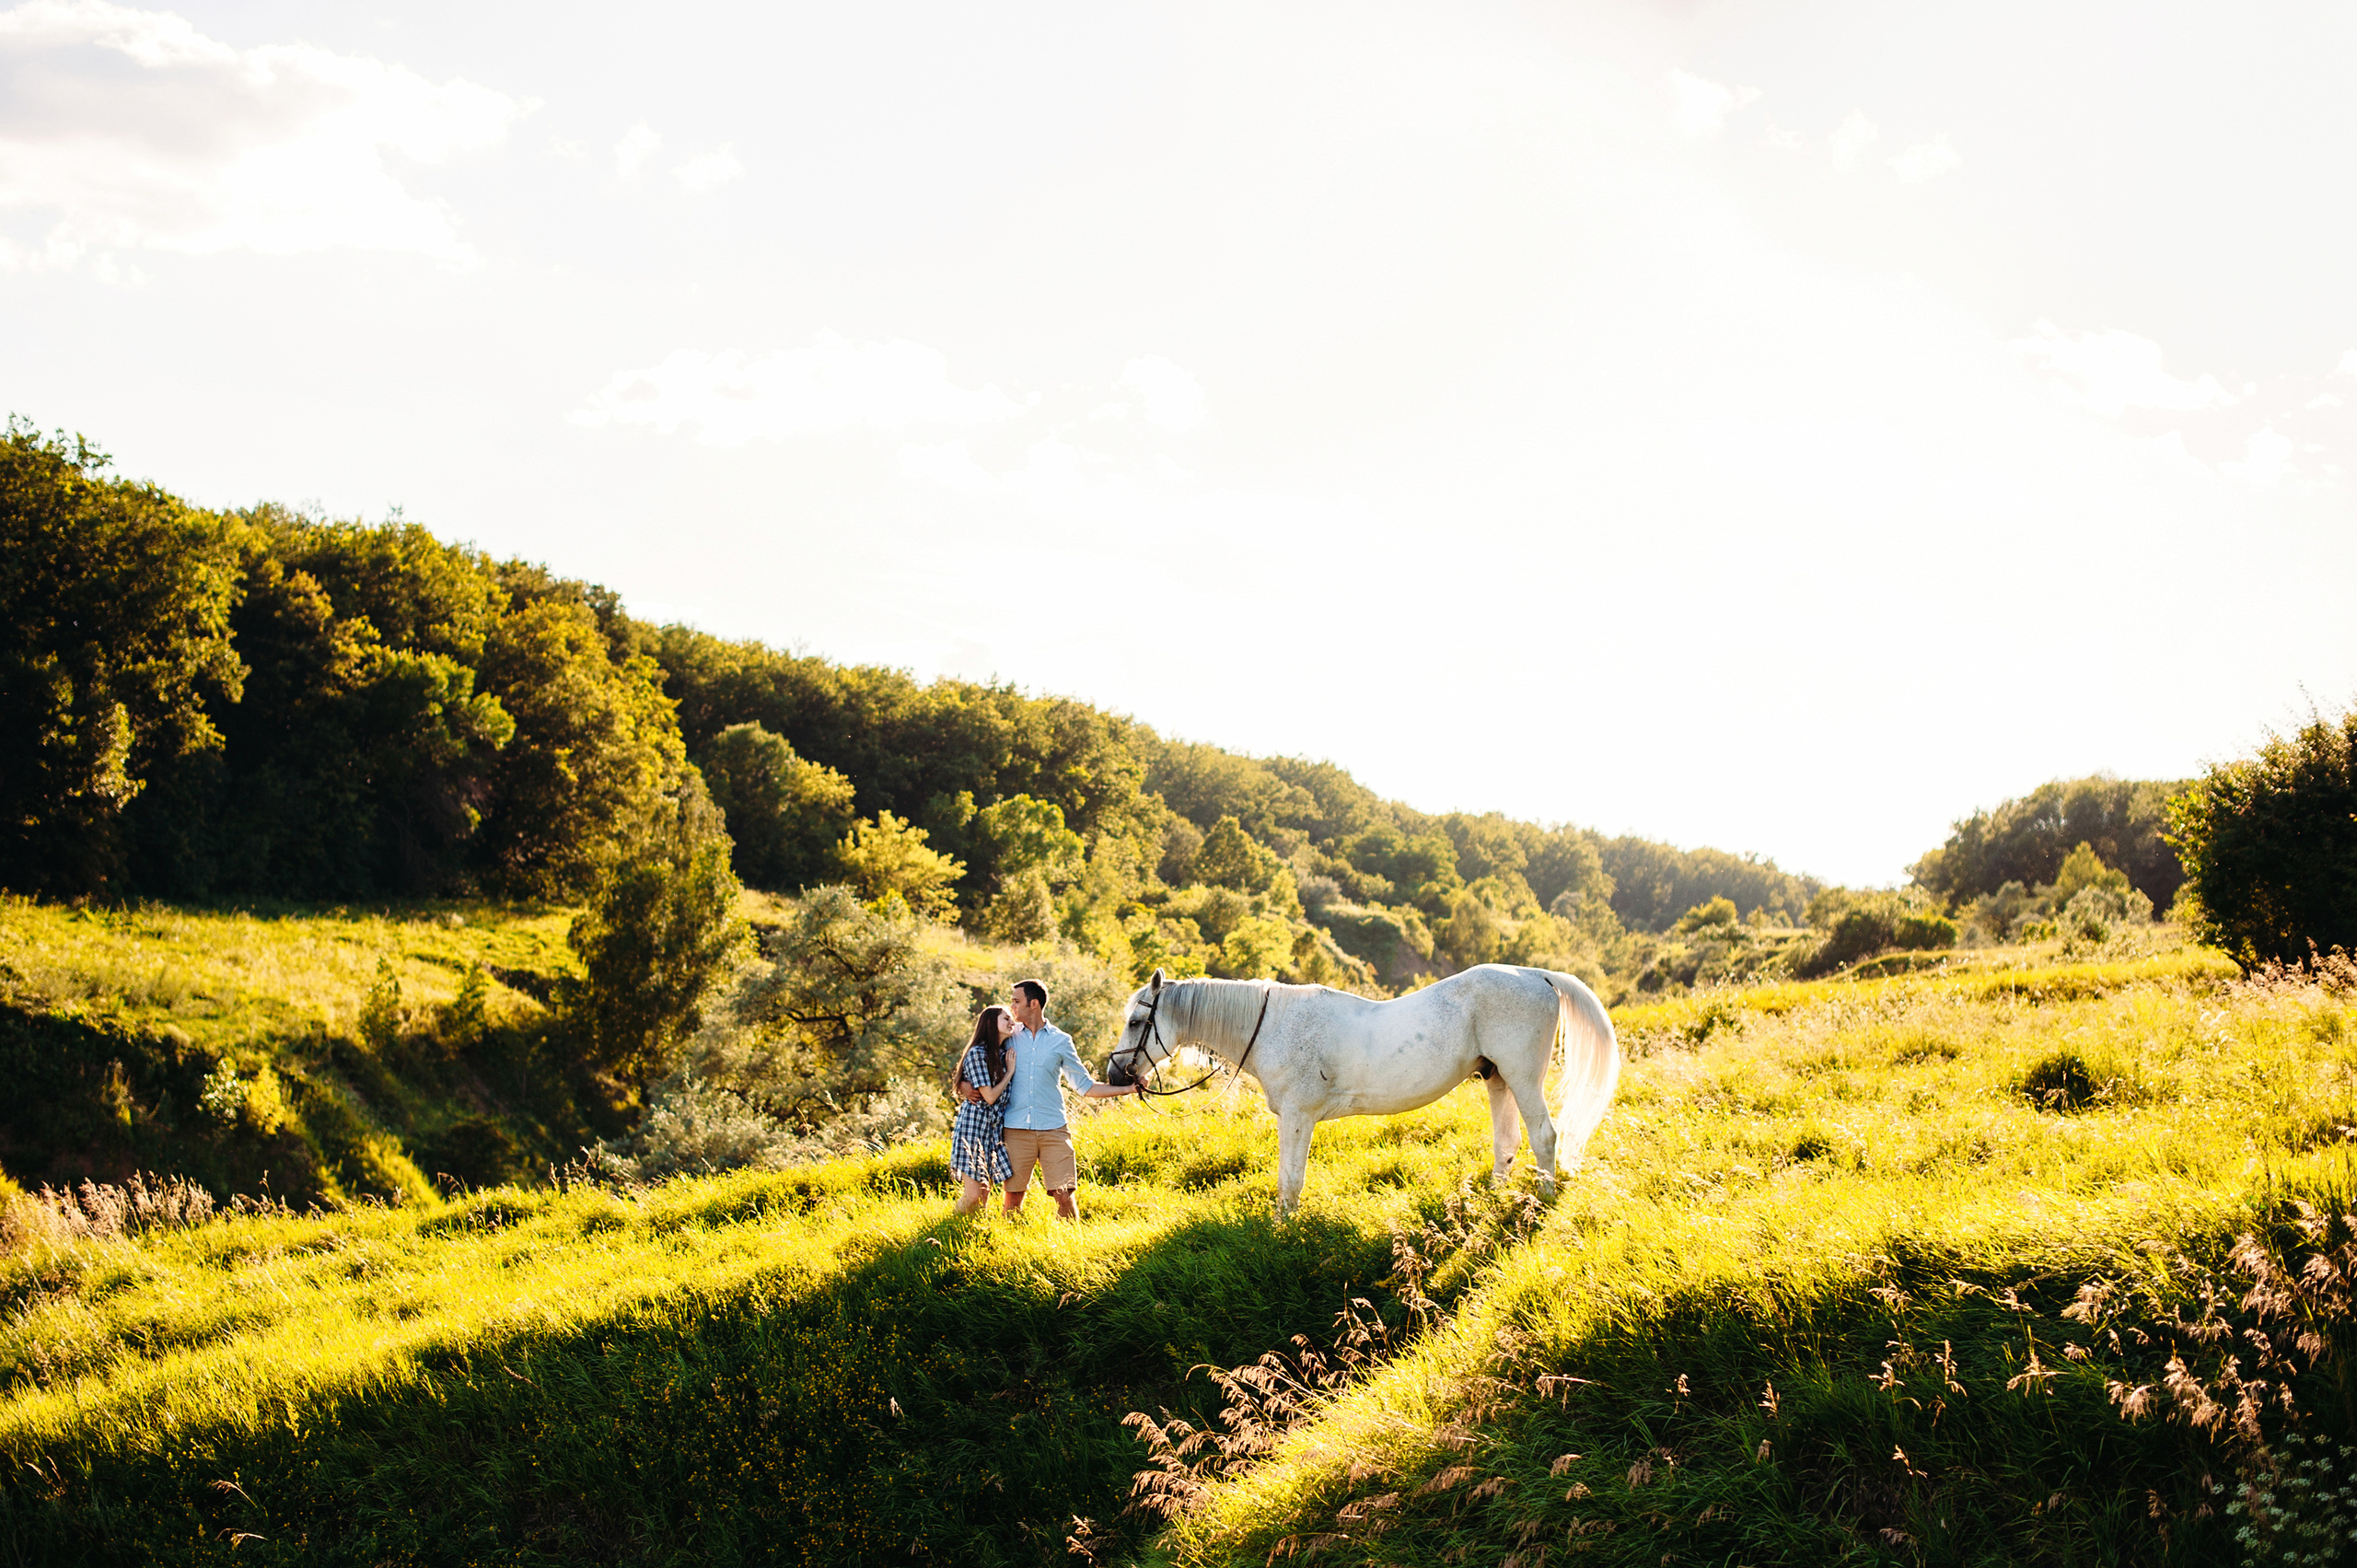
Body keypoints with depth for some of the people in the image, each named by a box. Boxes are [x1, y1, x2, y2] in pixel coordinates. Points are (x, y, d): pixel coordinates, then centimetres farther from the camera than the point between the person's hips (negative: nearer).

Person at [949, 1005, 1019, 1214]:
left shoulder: (1004, 1053, 13)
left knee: (985, 1193, 6)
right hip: (974, 1126, -7)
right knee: (973, 1195, -11)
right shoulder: (977, 1054, -11)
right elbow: (990, 1096, -13)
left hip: (995, 1130, 7)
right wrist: (1010, 1071, -3)